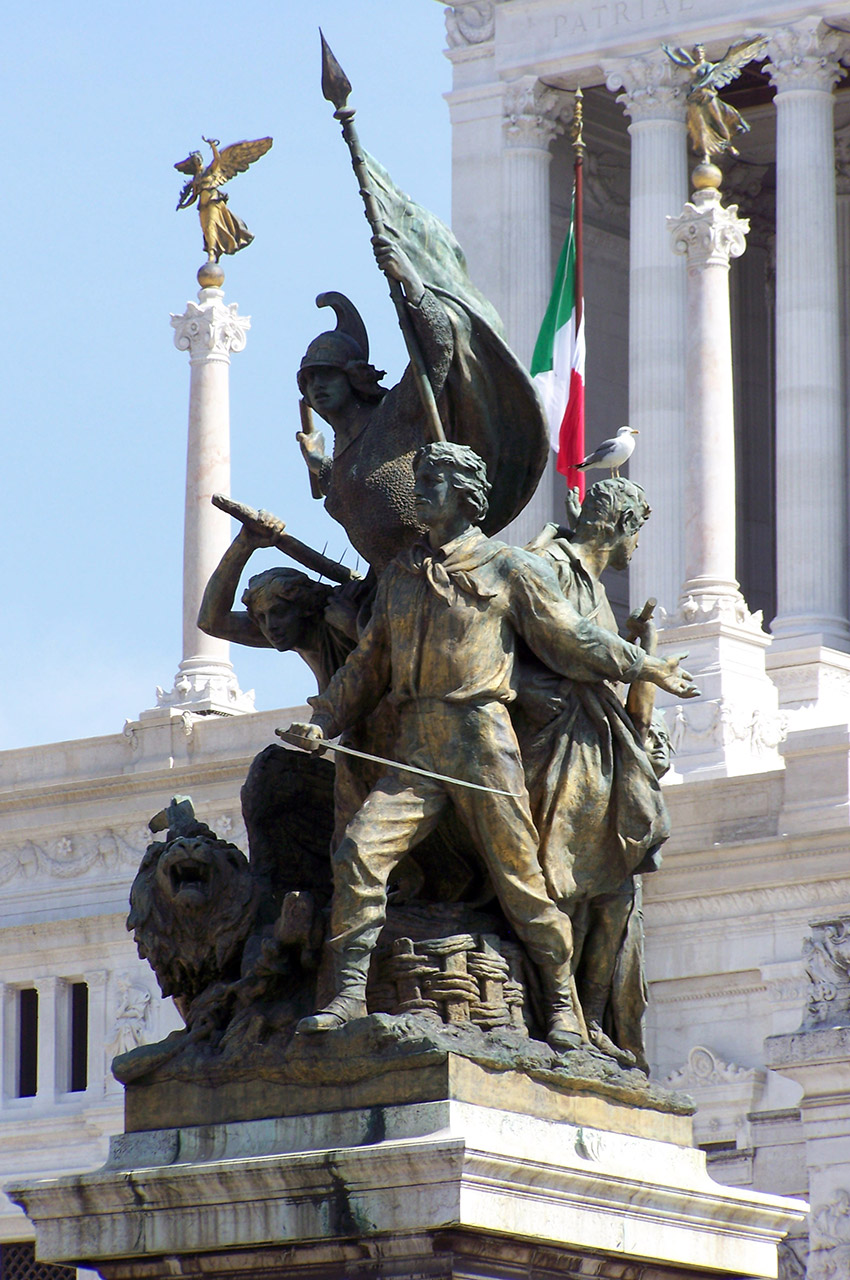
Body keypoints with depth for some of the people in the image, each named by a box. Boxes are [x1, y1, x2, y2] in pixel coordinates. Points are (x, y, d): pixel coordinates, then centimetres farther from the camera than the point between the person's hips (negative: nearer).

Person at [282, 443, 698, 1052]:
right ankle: (350, 993, -13)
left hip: (481, 738, -4)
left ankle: (564, 1006, 6)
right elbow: (368, 664, 23)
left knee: (519, 872, -3)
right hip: (416, 748, 4)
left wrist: (653, 670, 9)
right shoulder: (401, 574, 19)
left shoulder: (511, 568, 4)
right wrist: (323, 722, 11)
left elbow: (575, 639, 9)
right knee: (361, 850, -13)